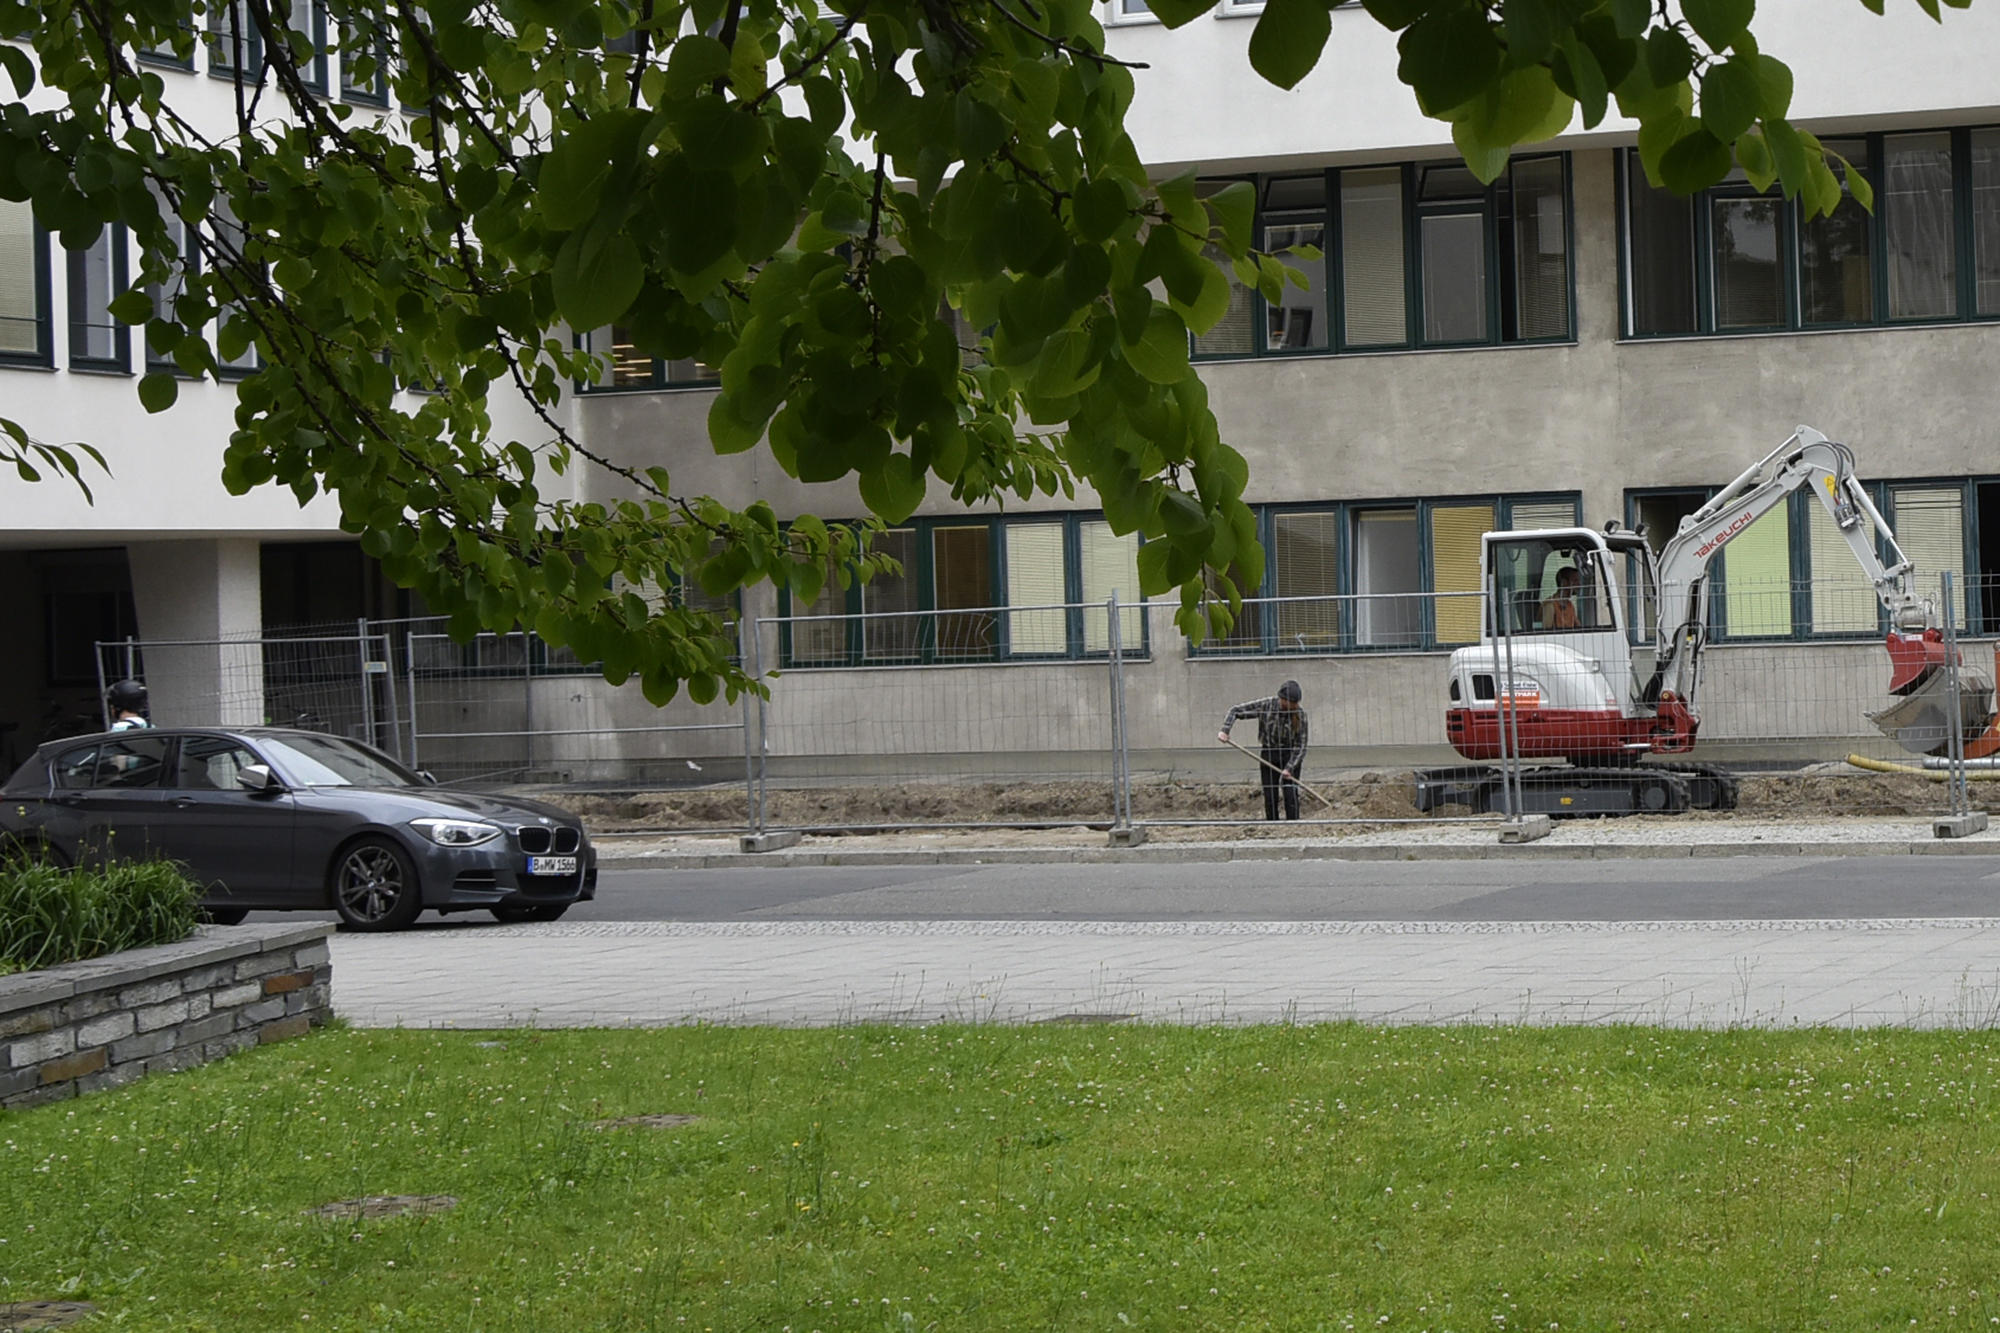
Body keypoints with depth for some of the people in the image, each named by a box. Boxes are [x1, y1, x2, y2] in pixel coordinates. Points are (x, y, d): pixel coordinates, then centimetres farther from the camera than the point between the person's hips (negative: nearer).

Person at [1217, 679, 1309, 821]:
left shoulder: (1300, 714, -14)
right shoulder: (1266, 706, -14)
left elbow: (1300, 745, -10)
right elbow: (1236, 711, -5)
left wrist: (1290, 768, -18)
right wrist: (1225, 730, -18)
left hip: (1291, 756, -1)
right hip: (1269, 755, 1)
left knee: (1290, 795, -10)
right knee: (1270, 798, -1)